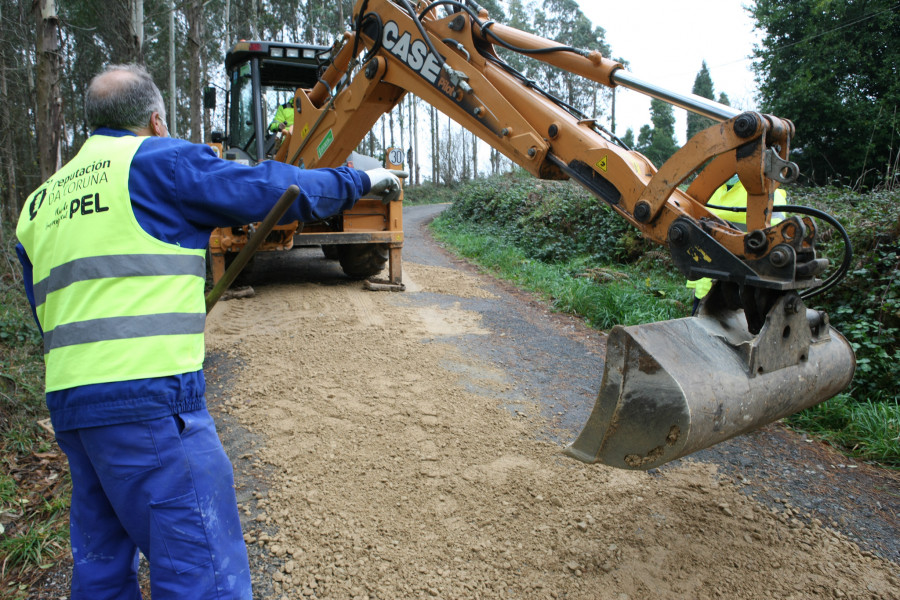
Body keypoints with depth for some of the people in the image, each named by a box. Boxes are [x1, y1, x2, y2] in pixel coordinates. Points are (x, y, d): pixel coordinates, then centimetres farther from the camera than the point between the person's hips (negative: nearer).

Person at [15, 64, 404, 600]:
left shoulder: (40, 203, 20)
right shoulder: (157, 160, -1)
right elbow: (272, 189, -2)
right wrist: (359, 181, 12)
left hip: (69, 400, 8)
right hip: (151, 397, -8)